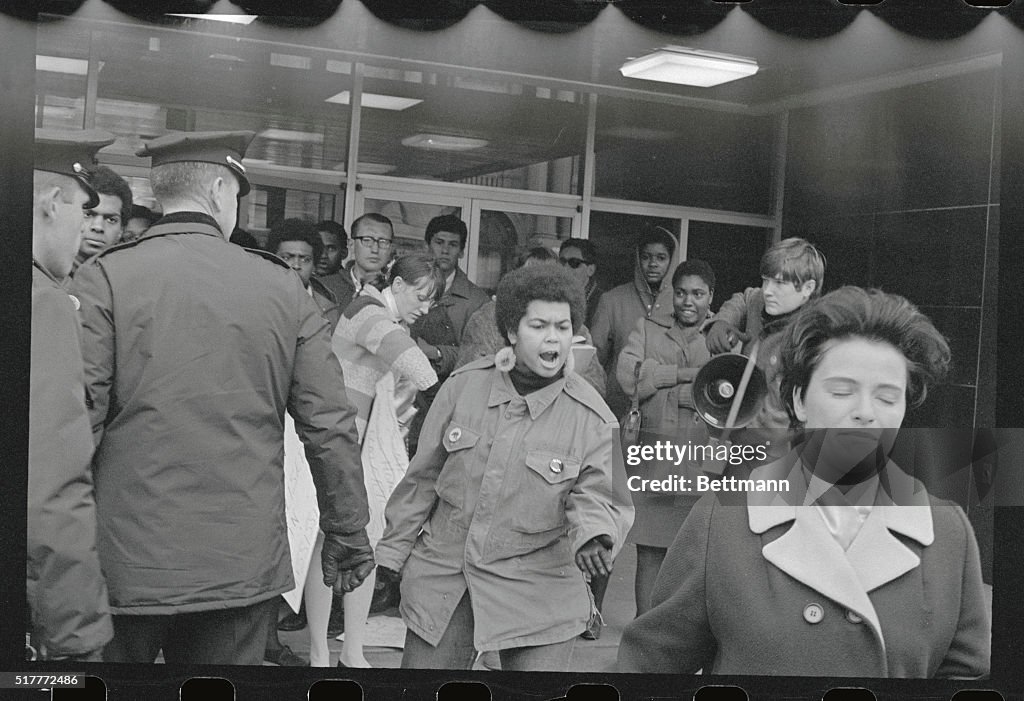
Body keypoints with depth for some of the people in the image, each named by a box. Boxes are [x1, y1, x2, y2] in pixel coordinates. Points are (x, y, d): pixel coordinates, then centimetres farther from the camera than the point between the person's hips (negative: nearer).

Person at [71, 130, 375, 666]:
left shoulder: (103, 279, -6)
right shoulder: (283, 287, 1)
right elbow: (331, 427, 2)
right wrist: (348, 536, 13)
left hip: (129, 564, -2)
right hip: (246, 569, 2)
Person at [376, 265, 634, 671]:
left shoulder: (592, 417, -6)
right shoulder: (464, 385, 0)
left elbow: (599, 496, -3)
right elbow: (423, 475, 9)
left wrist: (593, 533, -26)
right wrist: (396, 544, 14)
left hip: (536, 594, -2)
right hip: (442, 577, 2)